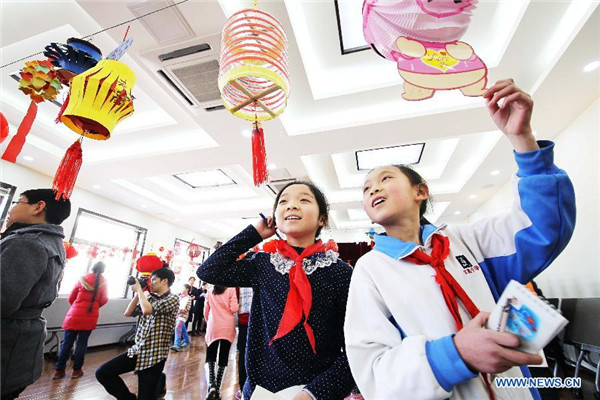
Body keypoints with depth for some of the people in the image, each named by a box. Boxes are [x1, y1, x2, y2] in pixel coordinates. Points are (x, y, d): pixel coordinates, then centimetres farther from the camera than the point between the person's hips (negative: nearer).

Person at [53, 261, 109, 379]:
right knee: (82, 343, 7)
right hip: (90, 316, -1)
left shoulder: (82, 280, 1)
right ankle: (77, 370, 14)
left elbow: (71, 298, 7)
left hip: (75, 315, 1)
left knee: (67, 343, 9)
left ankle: (59, 370, 14)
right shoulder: (103, 282, -1)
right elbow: (104, 300, -2)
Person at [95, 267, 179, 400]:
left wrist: (139, 289, -12)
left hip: (154, 355, -7)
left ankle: (160, 381, 31)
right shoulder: (150, 298, 10)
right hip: (137, 350, 7)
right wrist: (138, 293, 3)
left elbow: (147, 310, -26)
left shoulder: (173, 298, -14)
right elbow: (128, 313, 12)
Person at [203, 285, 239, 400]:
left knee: (210, 357, 14)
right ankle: (217, 389, 13)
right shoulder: (231, 289, -6)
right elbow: (234, 309, -11)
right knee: (223, 358, 10)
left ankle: (211, 384, -6)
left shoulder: (210, 291, 4)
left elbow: (206, 311, 11)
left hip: (213, 327, 2)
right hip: (227, 327, -1)